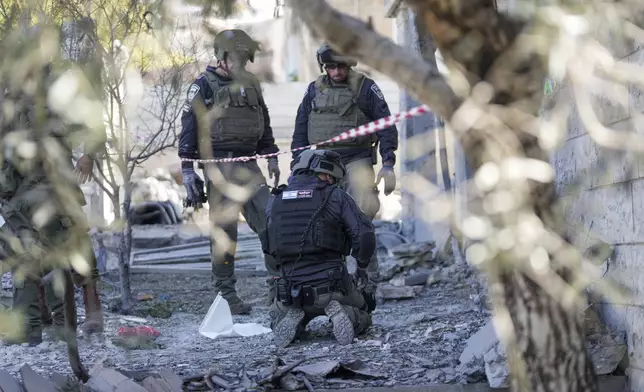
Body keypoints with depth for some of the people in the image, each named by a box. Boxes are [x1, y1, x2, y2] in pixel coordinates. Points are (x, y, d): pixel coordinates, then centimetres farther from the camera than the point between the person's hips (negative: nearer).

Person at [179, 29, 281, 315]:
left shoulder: (251, 84, 15)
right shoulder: (204, 86, -4)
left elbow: (263, 124, 24)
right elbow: (189, 128, -5)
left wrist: (271, 157, 17)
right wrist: (187, 169, -10)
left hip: (248, 164, 6)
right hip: (219, 165, -6)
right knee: (224, 230, -3)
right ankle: (226, 294, 2)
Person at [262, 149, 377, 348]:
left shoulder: (274, 201, 8)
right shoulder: (337, 196, -2)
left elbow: (269, 245, 17)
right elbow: (365, 235, -10)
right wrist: (361, 266, 8)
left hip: (291, 293, 2)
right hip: (333, 287, -2)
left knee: (278, 317, 34)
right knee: (362, 317, 27)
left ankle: (293, 320, -1)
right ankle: (341, 314, -7)